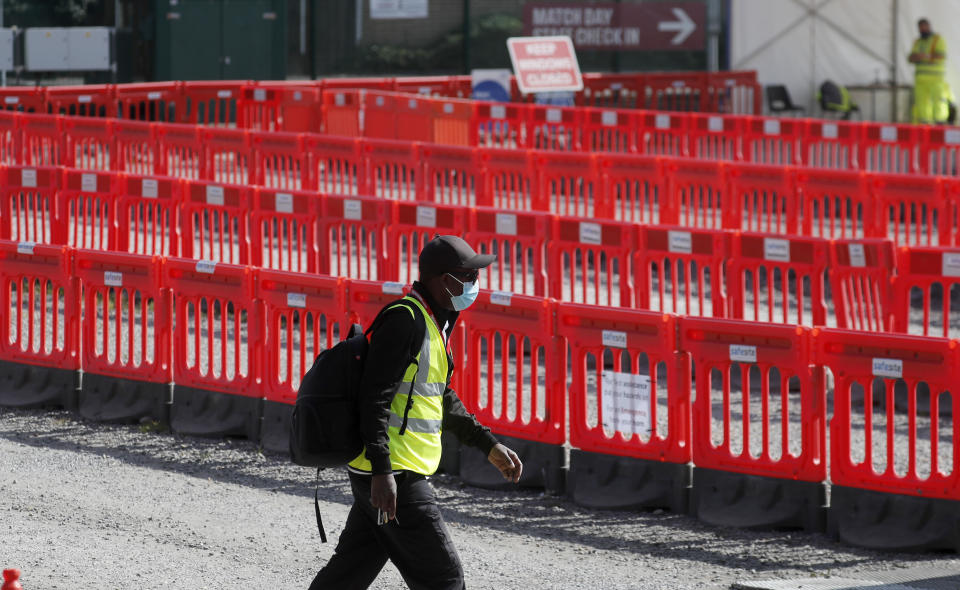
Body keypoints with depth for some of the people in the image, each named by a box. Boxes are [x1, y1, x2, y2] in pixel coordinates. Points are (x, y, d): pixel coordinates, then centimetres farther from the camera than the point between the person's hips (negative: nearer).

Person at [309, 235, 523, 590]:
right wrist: (382, 472, -26)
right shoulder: (405, 320, -15)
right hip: (395, 479, -10)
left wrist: (489, 445, 27)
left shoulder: (434, 322, 17)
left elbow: (443, 401, 29)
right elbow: (375, 397, -21)